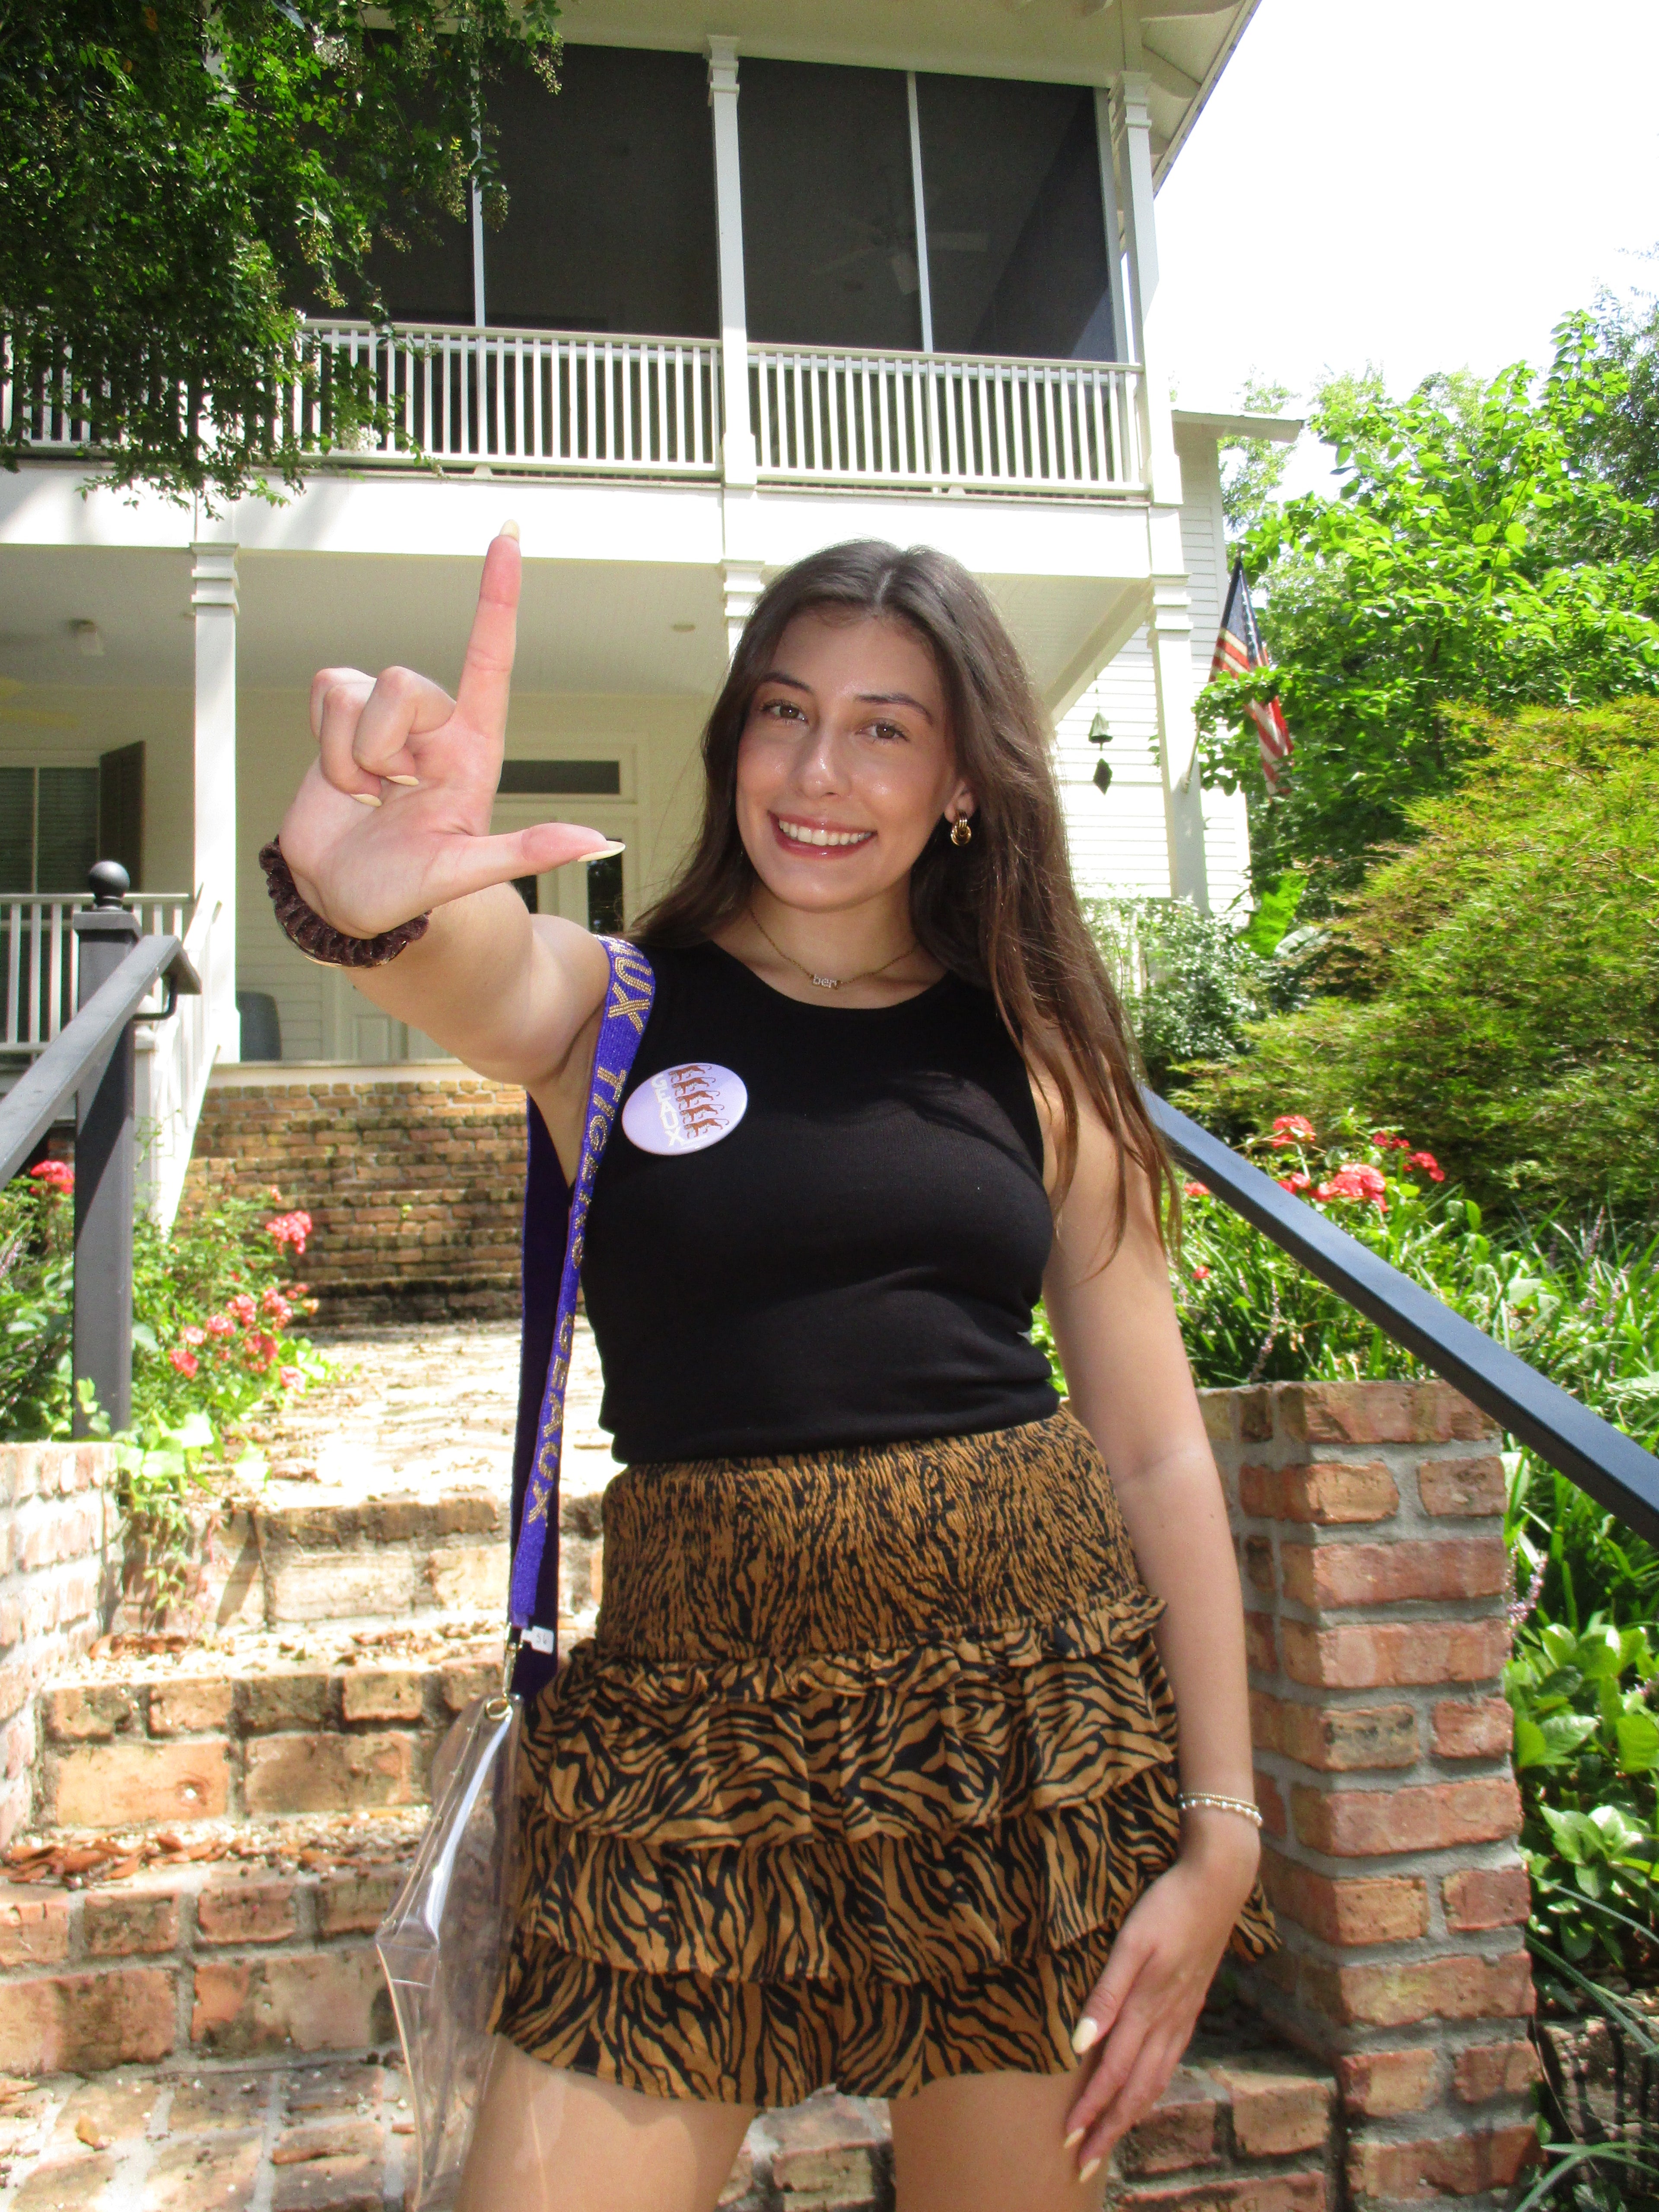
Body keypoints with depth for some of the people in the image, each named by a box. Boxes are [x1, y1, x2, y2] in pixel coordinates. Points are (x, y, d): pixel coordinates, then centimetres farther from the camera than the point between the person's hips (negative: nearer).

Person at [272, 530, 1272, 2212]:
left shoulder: (1036, 1051, 4)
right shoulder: (614, 1004, 1)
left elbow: (1157, 1454, 3)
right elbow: (488, 980, -24)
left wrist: (1221, 1826, -1)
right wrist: (370, 899, -47)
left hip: (1035, 1701, 2)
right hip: (698, 1732, -1)